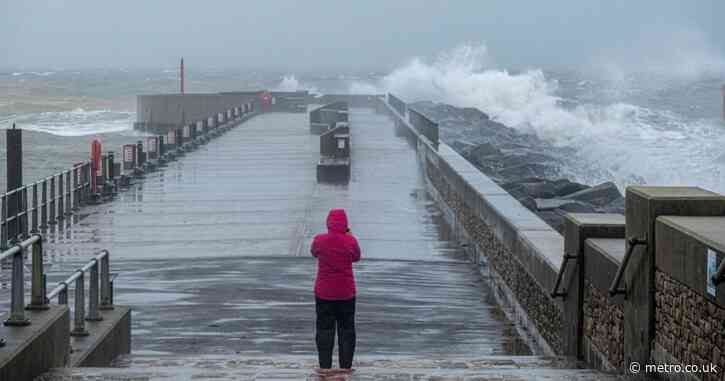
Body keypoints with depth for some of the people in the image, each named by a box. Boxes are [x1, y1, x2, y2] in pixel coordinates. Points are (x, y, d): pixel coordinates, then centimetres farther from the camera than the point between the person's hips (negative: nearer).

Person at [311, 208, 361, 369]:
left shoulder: (319, 240, -11)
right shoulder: (350, 241, -12)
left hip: (324, 292, 0)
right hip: (346, 293, 0)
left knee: (324, 329, 8)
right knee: (346, 329, 11)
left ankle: (325, 365, 7)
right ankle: (346, 365, 12)